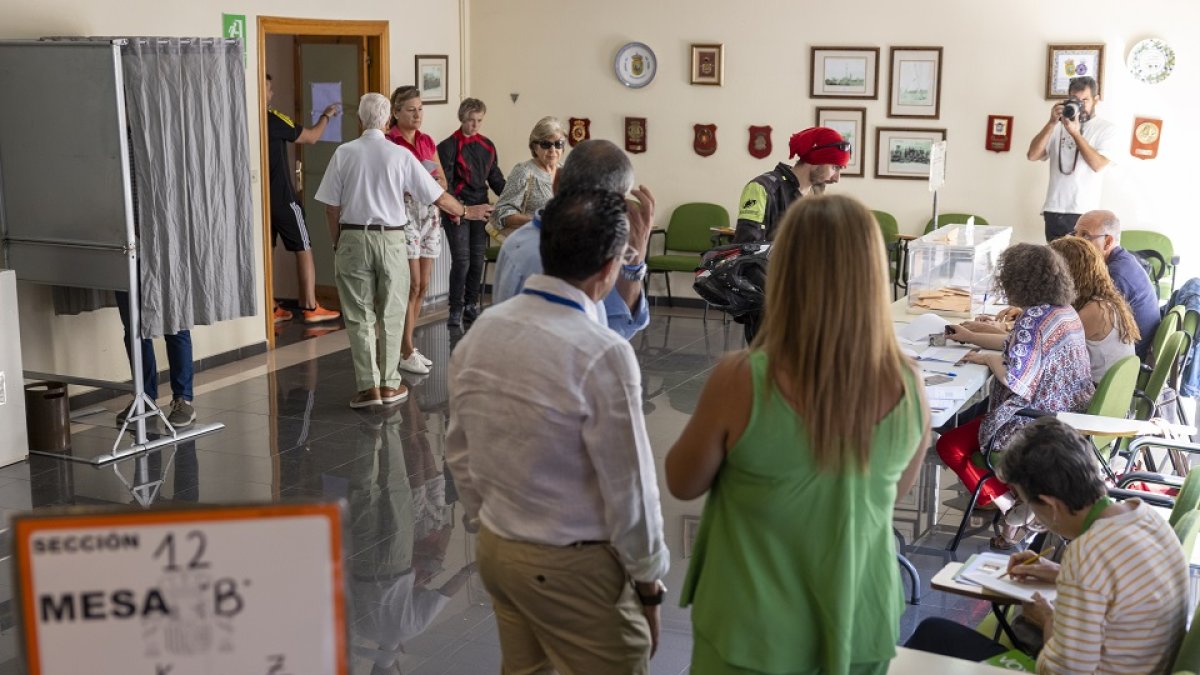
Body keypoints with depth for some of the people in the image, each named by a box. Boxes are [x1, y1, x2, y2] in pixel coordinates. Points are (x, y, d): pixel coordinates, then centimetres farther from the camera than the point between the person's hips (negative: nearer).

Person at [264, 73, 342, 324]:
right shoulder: (274, 120, -14)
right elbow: (311, 137, -4)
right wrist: (325, 116, 12)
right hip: (281, 197, -6)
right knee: (304, 250, 4)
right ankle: (310, 307, 4)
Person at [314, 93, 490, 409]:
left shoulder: (344, 153, -3)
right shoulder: (400, 155, -4)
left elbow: (331, 207, -2)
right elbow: (438, 197, 0)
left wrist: (337, 243, 10)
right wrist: (466, 211, 17)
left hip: (353, 238, 0)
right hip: (391, 239, 0)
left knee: (359, 315, 6)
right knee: (391, 315, 10)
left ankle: (368, 386, 4)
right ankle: (389, 384, 15)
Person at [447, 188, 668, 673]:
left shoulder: (479, 332, -3)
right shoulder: (601, 354, -24)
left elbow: (459, 453, 6)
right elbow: (629, 487, -18)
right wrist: (648, 582, -5)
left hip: (494, 549, 7)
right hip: (574, 567, -7)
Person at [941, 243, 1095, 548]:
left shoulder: (1035, 318, -23)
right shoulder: (1065, 311, 7)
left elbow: (1017, 382, -25)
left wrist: (988, 359, -7)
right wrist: (971, 337, 26)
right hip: (1068, 417, 10)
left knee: (949, 444, 0)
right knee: (969, 416, 26)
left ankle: (1014, 510, -2)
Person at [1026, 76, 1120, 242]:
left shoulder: (1107, 129, 3)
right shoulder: (1058, 126, 12)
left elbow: (1097, 164, -11)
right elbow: (1032, 156, 1)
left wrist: (1075, 133, -15)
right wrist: (1052, 123, -7)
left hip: (1084, 212, -3)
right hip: (1054, 210, 3)